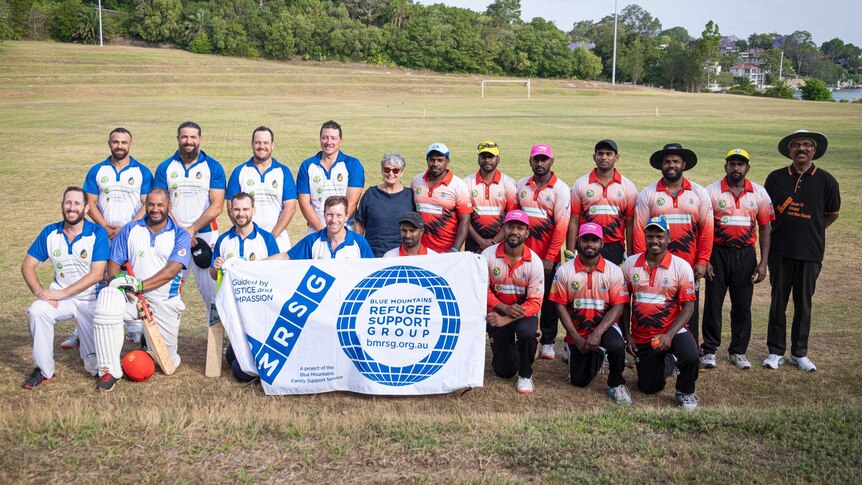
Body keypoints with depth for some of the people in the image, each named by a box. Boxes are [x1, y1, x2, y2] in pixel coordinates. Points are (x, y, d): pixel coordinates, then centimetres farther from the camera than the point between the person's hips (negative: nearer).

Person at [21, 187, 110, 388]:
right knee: (36, 311, -30)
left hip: (91, 298, -3)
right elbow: (27, 265, 2)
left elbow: (97, 274, -17)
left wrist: (62, 293, -22)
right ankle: (44, 370, -13)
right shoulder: (50, 233, 1)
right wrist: (40, 292, -16)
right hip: (60, 296, 3)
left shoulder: (98, 233, -10)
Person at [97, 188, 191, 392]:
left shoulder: (180, 235, -1)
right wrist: (119, 282, -19)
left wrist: (140, 285, -26)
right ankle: (110, 372, -19)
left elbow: (171, 270, -14)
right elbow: (114, 262, 4)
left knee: (168, 363, 1)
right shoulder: (129, 230, 7)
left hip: (166, 303, -1)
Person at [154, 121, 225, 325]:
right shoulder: (165, 168, 9)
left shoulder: (213, 167, 3)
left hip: (205, 236, -2)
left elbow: (217, 206, -4)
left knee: (211, 288, -4)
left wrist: (192, 230, -12)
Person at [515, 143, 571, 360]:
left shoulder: (560, 189, -5)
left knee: (548, 299, 6)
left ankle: (548, 342, 16)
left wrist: (550, 257, -14)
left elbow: (561, 226, -10)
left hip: (548, 255, -3)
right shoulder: (521, 185, 8)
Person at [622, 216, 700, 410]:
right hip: (641, 336, 3)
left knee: (691, 357, -34)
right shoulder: (630, 263, -1)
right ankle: (666, 361, 42)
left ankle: (685, 392, 1)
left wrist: (669, 335, -22)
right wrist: (627, 336, 2)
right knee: (648, 388, 8)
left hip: (672, 331, -3)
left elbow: (688, 306, -9)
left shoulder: (682, 266, -9)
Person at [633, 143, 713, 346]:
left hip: (689, 267, 1)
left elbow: (706, 229, 4)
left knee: (689, 313, 6)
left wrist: (702, 261, -3)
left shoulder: (699, 193, 6)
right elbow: (639, 230, -1)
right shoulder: (647, 194, 3)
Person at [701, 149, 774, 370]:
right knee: (713, 303, 4)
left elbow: (764, 228, 7)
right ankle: (709, 351, 15)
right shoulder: (711, 192, -3)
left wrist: (763, 262, 2)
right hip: (718, 253, -2)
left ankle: (738, 351, 21)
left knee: (743, 306, 8)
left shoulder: (759, 194, 4)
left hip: (745, 254, 2)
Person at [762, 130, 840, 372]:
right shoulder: (776, 178, 1)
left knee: (803, 304, 9)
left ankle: (799, 353, 21)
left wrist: (811, 232, 11)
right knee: (778, 302, 7)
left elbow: (832, 214, 11)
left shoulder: (825, 181, -1)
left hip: (810, 252, 0)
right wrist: (784, 230, 7)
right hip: (780, 251, 0)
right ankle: (775, 352, 17)